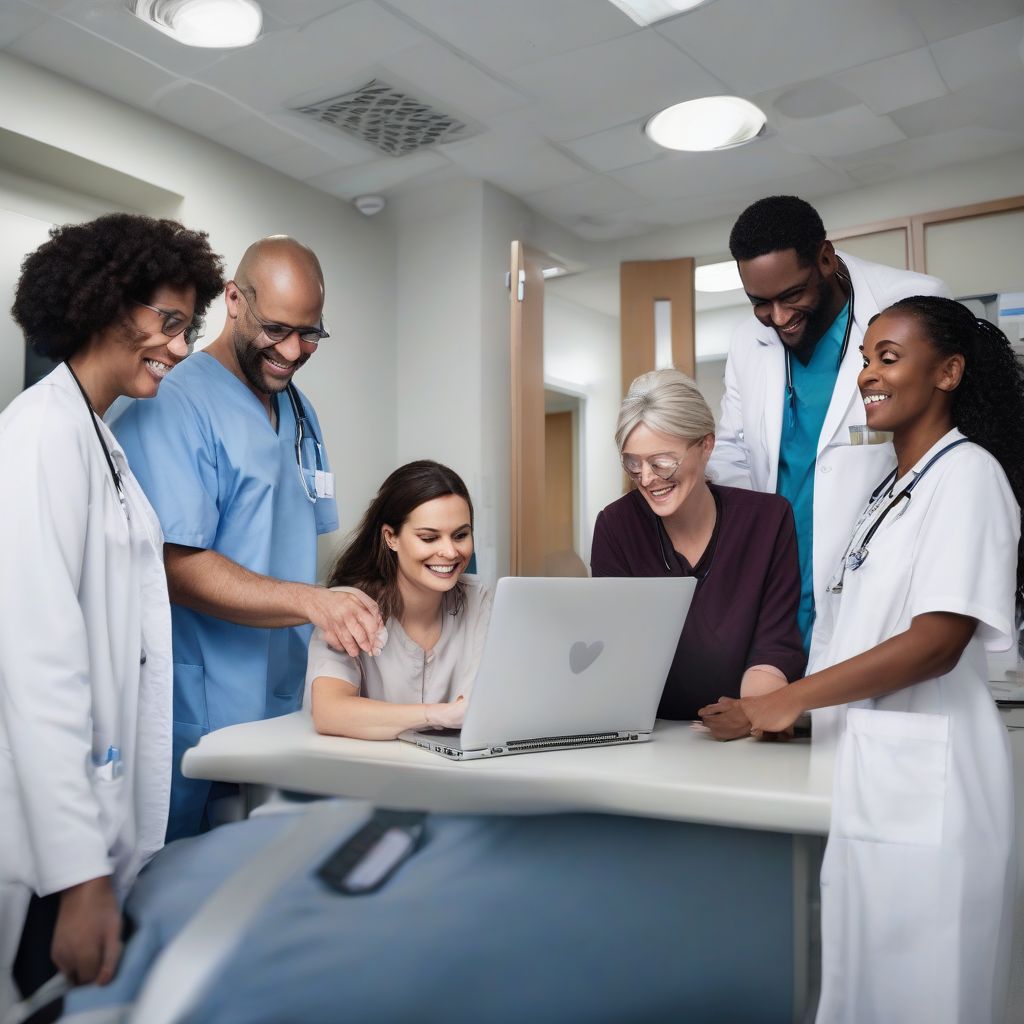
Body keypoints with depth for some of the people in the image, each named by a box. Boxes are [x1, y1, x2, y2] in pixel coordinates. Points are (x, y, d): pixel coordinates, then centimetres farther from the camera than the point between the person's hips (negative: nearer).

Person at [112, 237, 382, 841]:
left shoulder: (300, 410, 11)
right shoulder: (175, 406, -14)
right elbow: (179, 567, -21)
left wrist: (340, 613, 5)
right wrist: (312, 602, -29)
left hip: (286, 702, 7)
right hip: (201, 717, -7)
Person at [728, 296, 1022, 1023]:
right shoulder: (894, 486, 16)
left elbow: (937, 642, -19)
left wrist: (792, 698, -16)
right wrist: (783, 707, 9)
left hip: (924, 786, -8)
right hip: (871, 776, 8)